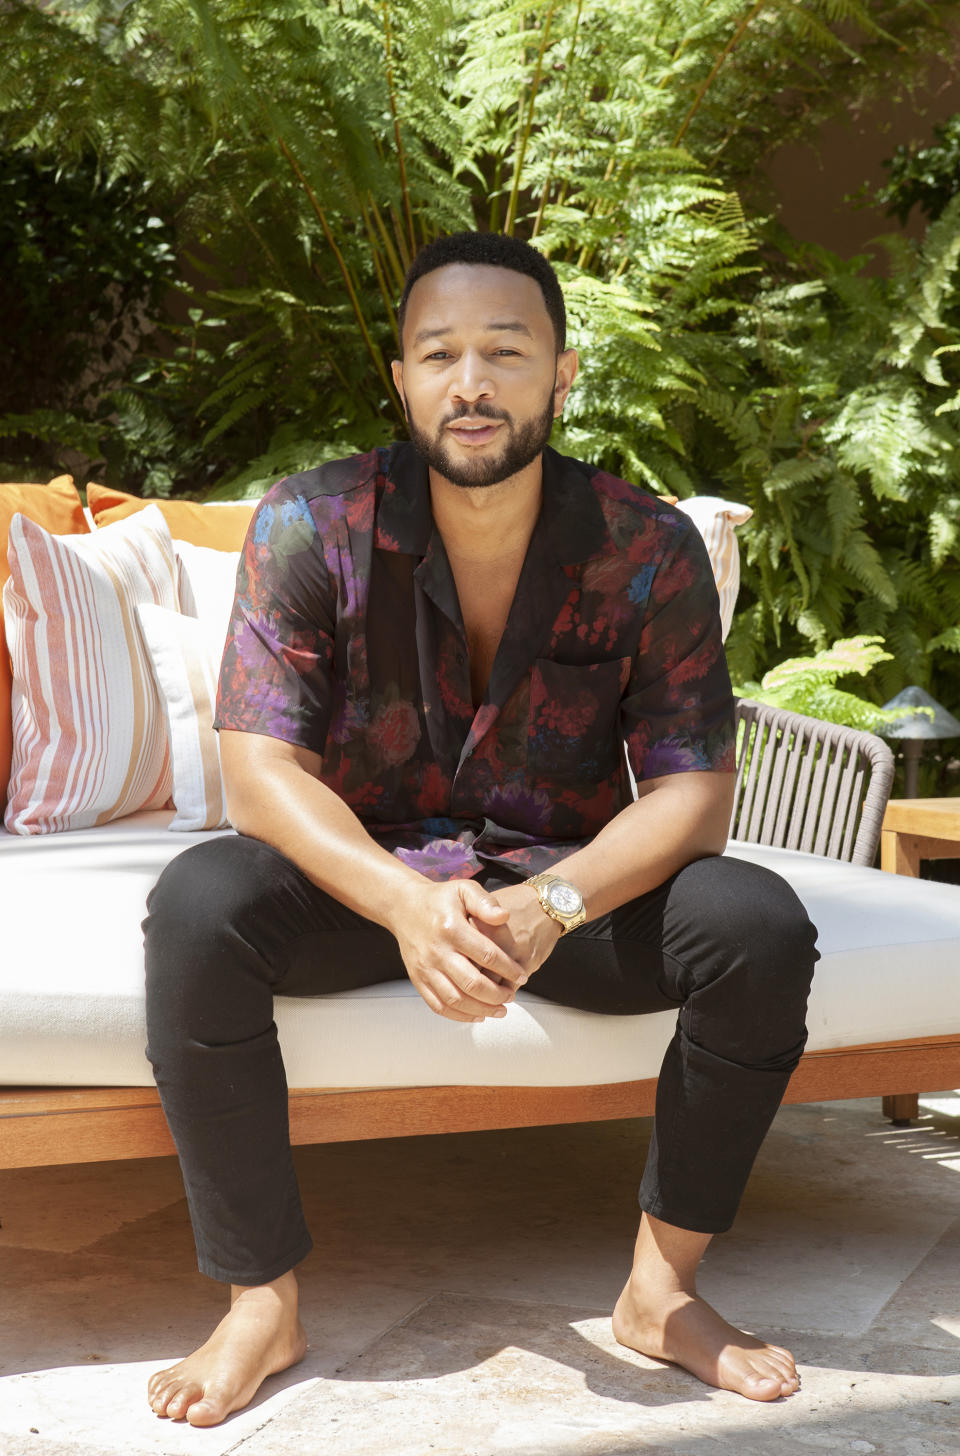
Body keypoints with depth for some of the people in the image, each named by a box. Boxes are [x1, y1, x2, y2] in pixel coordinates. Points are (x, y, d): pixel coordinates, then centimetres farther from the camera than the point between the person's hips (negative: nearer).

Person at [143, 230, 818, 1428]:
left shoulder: (652, 550, -10)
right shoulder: (309, 527, -12)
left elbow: (692, 788, -12)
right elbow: (261, 769, -17)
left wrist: (554, 904, -34)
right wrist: (406, 902, -37)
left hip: (570, 882, 1)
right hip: (361, 875, -1)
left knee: (759, 923, -25)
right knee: (200, 904, -31)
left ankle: (662, 1290, -7)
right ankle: (261, 1304, -16)